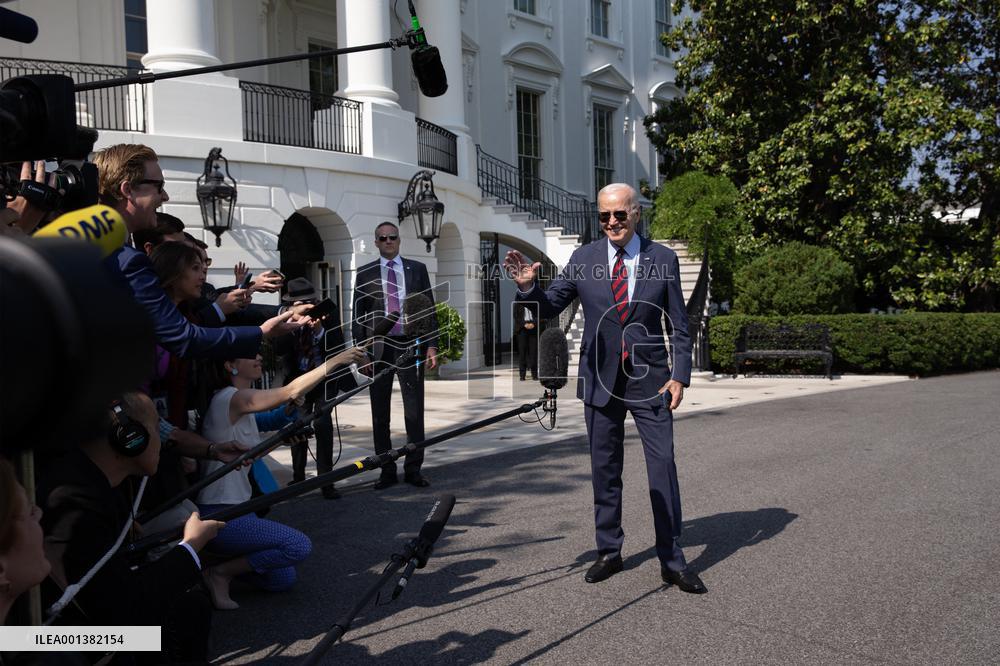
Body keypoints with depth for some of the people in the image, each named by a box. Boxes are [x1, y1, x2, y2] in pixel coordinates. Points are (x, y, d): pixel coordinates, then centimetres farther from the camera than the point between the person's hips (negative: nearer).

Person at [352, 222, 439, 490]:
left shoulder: (417, 269, 8)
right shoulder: (365, 273, 7)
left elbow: (429, 308, 6)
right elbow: (359, 315, 5)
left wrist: (431, 345, -2)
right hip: (378, 347, 0)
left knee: (414, 411, 2)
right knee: (380, 414, 6)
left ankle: (413, 469, 13)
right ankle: (387, 470, 16)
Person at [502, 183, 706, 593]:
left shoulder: (663, 259, 1)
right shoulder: (583, 259, 2)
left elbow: (679, 325, 3)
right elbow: (549, 307, 6)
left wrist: (679, 375, -6)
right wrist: (527, 286, -15)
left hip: (650, 379, -1)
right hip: (601, 380, 1)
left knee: (663, 467, -1)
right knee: (604, 471, 10)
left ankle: (672, 560, 12)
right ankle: (609, 552, 26)